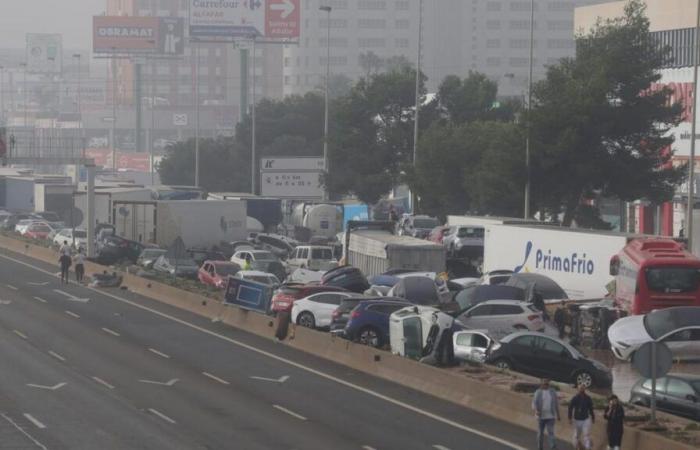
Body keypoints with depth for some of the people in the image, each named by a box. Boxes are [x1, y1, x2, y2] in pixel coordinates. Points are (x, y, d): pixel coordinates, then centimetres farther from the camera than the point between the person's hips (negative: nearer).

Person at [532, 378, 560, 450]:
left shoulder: (553, 392, 3)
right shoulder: (538, 392, -2)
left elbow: (556, 403, 11)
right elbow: (534, 403, -9)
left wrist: (558, 414, 13)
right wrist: (536, 411, -29)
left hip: (550, 416, 0)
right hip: (541, 416, 0)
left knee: (550, 432, -11)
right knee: (540, 432, 10)